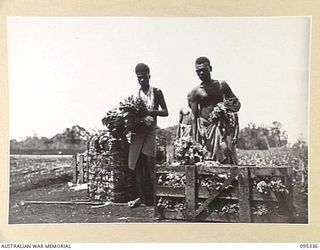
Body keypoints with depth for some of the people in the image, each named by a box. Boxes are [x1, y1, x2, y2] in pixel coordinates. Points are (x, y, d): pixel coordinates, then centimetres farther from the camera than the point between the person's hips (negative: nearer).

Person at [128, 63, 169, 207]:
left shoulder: (156, 92, 6)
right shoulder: (135, 94, 14)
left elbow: (165, 112, 3)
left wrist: (151, 111, -12)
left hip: (150, 130, -3)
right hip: (137, 130, 3)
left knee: (149, 164, -7)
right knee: (137, 165, -1)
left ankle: (150, 198, -1)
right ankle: (141, 196, 7)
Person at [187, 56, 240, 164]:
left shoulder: (222, 85, 11)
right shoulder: (194, 93, 6)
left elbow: (237, 103, 15)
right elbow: (194, 117, 2)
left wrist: (229, 107, -8)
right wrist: (195, 140, -6)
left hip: (222, 125, 1)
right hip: (204, 127, -1)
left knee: (225, 148, -19)